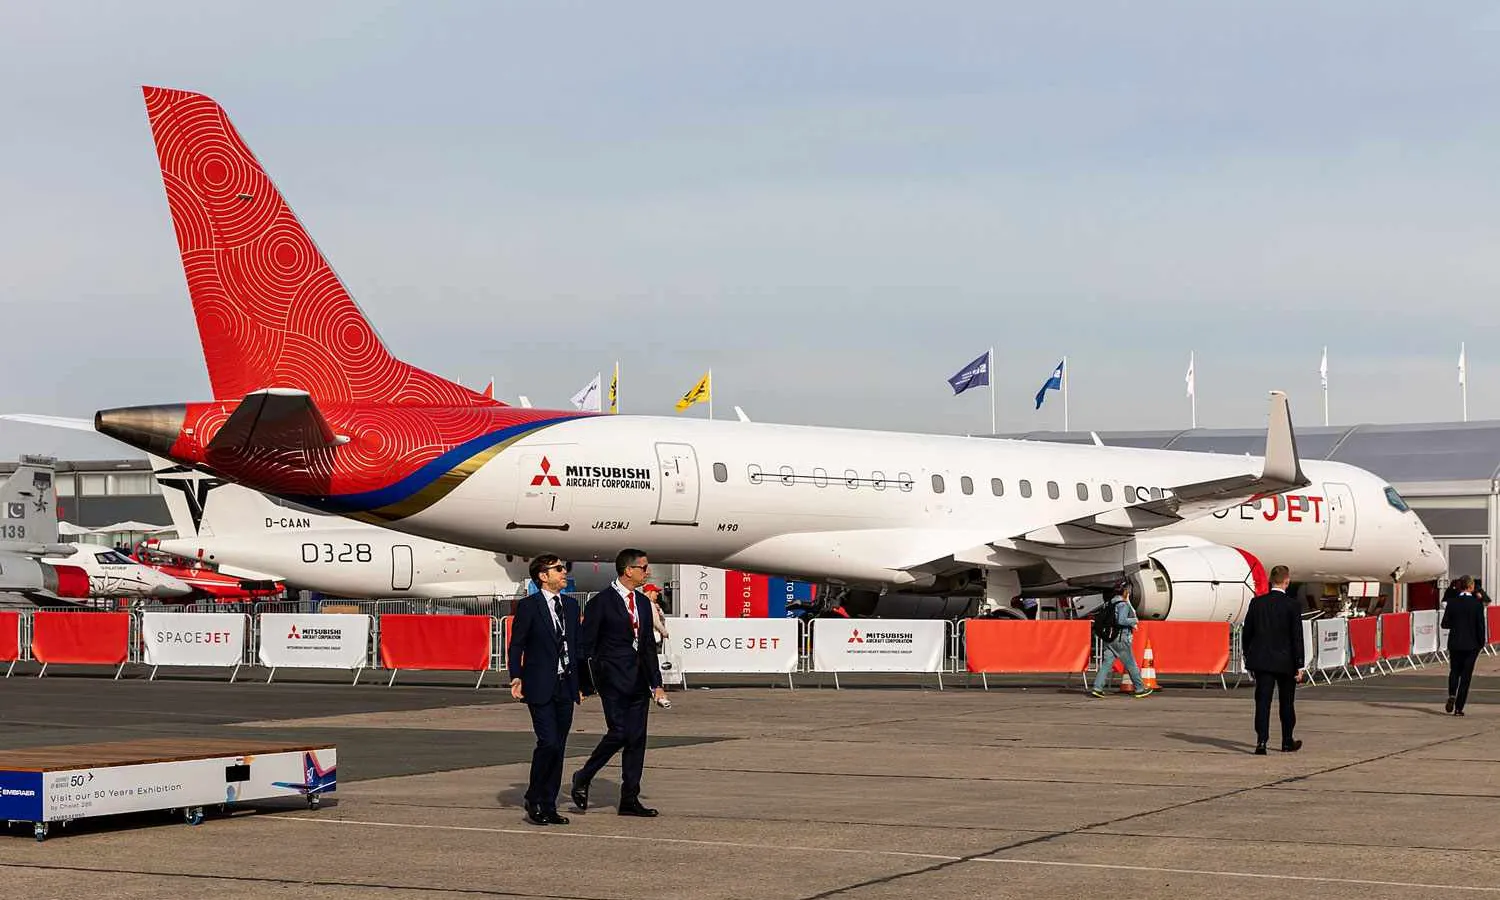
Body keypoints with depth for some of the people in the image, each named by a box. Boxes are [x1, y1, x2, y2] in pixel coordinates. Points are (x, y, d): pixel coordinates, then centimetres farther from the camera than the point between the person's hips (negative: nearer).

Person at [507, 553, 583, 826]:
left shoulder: (571, 605, 13)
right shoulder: (528, 606, -5)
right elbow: (516, 645, -5)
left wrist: (580, 684, 14)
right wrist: (516, 677, -16)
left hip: (565, 688, 6)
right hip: (540, 688, -6)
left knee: (558, 748, 6)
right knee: (548, 742, -15)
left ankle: (549, 806, 12)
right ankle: (534, 798, 3)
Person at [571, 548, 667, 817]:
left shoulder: (642, 602, 14)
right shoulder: (601, 602, -7)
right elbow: (585, 644, -7)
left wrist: (656, 683, 13)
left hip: (638, 681, 7)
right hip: (613, 679, -7)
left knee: (637, 738, 4)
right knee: (619, 732, -13)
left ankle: (629, 800, 8)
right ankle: (583, 778, 8)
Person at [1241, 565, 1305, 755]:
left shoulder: (1257, 603, 0)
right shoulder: (1292, 605, -9)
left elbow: (1246, 632, 5)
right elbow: (1297, 637, -10)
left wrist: (1248, 656, 17)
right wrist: (1299, 665, -6)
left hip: (1261, 660, 2)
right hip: (1285, 661, -2)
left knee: (1262, 701, -1)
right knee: (1287, 702, 14)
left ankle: (1261, 741, -14)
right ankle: (1287, 742, 24)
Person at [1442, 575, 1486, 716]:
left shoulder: (1452, 603, -5)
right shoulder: (1477, 603, -10)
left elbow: (1445, 624, -5)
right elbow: (1481, 625, -9)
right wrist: (1481, 643, 3)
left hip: (1455, 643, 2)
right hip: (1471, 644, -2)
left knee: (1454, 671, 20)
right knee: (1466, 675, 5)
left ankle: (1452, 695, -5)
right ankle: (1459, 707, 4)